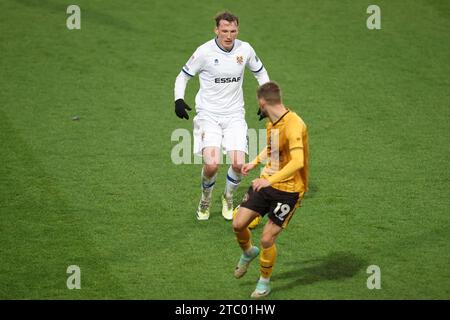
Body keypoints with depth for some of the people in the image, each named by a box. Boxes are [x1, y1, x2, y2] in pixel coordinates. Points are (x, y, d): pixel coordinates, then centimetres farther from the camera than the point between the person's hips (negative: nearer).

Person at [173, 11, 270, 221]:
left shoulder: (245, 50, -2)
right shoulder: (205, 52, -11)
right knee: (212, 164, -19)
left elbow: (260, 72, 17)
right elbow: (183, 76, 2)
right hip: (208, 115, -3)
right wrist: (179, 99, -15)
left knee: (238, 164, -12)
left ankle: (228, 199, 20)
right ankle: (205, 201, 12)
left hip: (234, 115, 3)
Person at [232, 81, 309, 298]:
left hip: (288, 189, -7)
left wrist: (270, 180, -40)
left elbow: (298, 162, -34)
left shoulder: (293, 125, -24)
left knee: (267, 240, -6)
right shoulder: (271, 123, 4)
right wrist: (256, 162, 25)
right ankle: (248, 252, 33)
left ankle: (265, 282, 18)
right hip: (266, 183, 7)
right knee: (238, 224, -1)